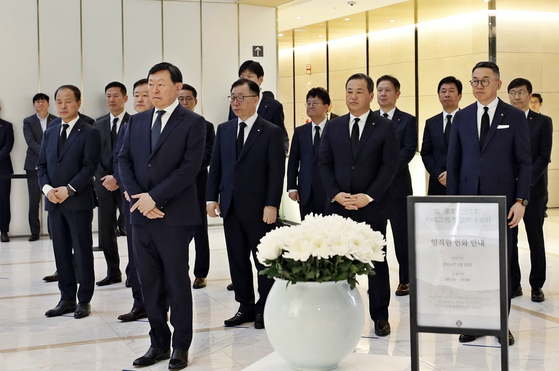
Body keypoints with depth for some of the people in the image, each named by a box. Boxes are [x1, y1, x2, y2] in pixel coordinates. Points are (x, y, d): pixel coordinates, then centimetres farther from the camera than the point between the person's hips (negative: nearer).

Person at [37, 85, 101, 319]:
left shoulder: (89, 133, -3)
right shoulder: (49, 133, 15)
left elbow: (89, 167, -11)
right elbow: (41, 165, 12)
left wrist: (68, 189, -19)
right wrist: (46, 187, -7)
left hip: (78, 202, -6)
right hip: (54, 202, 6)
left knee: (82, 252, 1)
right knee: (61, 253, 9)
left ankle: (84, 300, 9)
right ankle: (67, 299, 18)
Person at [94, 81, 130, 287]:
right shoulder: (99, 124, 12)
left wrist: (117, 178, -15)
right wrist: (104, 178, -6)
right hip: (104, 184, 5)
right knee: (106, 231, 7)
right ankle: (113, 273, 17)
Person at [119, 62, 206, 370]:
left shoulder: (192, 122, -3)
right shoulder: (136, 122, 14)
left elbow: (190, 167, -12)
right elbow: (124, 160, 8)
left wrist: (154, 197, -16)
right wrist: (138, 197, -8)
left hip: (174, 216, -5)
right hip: (142, 216, 5)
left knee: (177, 281, 4)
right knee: (150, 283, 10)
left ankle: (180, 346, 16)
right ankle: (158, 343, 22)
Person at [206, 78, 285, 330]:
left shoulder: (271, 132, -3)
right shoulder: (224, 130, 12)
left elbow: (276, 172, -7)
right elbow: (215, 166, 12)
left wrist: (271, 205, -14)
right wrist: (212, 198, 3)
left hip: (258, 208, -5)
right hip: (230, 206, 5)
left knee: (263, 260, 4)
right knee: (237, 259, 9)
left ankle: (265, 309, 16)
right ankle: (245, 307, 20)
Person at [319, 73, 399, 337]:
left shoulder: (385, 127, 1)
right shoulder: (333, 127, 10)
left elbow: (390, 166, -6)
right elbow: (324, 164, 6)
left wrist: (368, 196, -15)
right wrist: (336, 194, -9)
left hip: (373, 207, -2)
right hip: (338, 206, 3)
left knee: (377, 261, 6)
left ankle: (380, 316, 15)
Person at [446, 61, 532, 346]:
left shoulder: (515, 117, 2)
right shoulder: (462, 117, 9)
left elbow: (524, 162, 0)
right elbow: (453, 163, 9)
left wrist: (520, 200, -8)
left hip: (502, 200, -2)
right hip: (469, 199, 2)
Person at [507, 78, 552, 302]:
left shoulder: (543, 122, 4)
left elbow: (544, 157, -3)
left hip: (533, 189, -1)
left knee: (535, 239, 4)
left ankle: (537, 286, 13)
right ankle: (513, 284, 12)